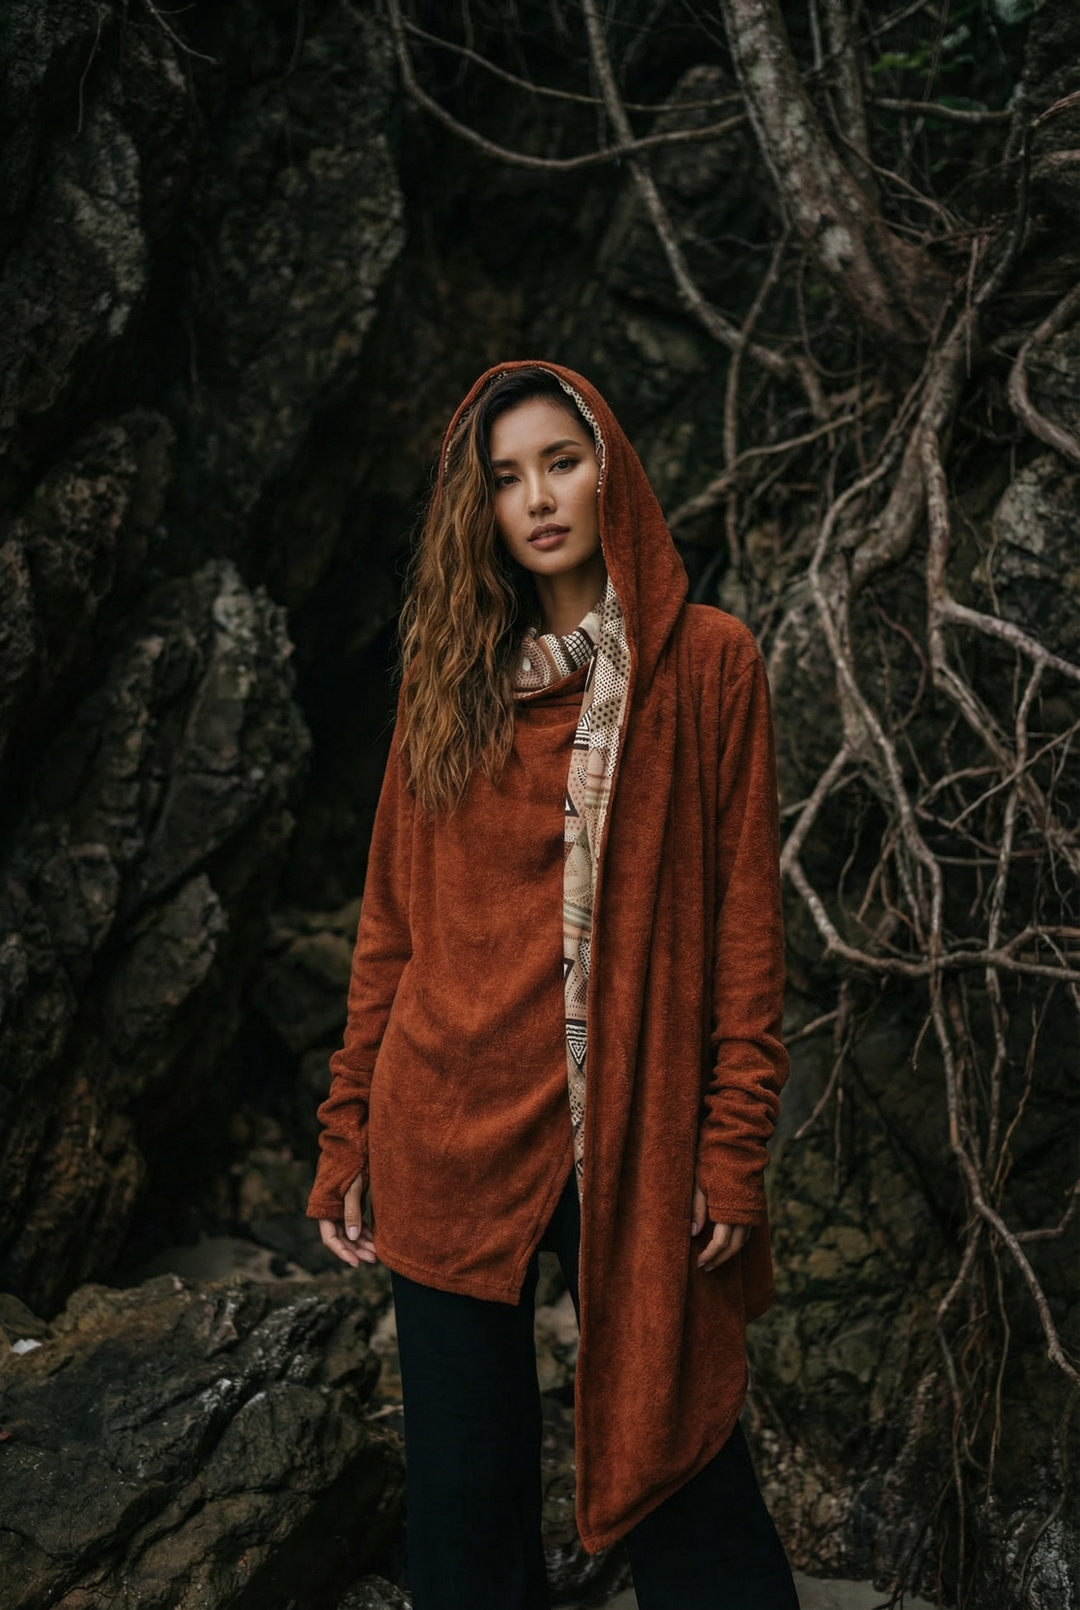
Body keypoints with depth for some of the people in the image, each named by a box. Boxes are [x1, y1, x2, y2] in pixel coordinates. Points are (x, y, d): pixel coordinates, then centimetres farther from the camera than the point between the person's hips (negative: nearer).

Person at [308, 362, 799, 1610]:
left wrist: (731, 1147, -6)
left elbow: (745, 918, -1)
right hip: (451, 1132, 2)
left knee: (677, 1469, 4)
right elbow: (394, 920, 9)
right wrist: (350, 1133, 5)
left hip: (631, 1134, -2)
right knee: (466, 1490, 10)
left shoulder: (707, 662, 2)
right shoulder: (453, 677, 8)